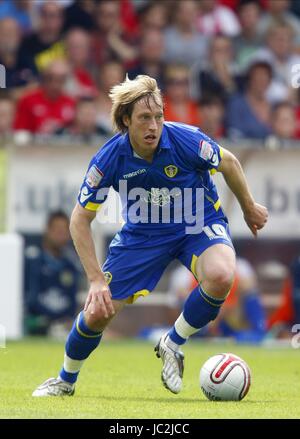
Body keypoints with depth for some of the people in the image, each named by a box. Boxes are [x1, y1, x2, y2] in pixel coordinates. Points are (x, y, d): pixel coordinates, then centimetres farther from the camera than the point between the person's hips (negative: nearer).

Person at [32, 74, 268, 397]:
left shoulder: (185, 140, -27)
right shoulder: (109, 159, -24)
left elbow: (228, 162, -5)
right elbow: (80, 219, -13)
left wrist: (249, 208, 9)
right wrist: (96, 280, -20)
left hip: (198, 224, -1)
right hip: (142, 234, 1)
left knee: (220, 276, -34)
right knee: (97, 312, -3)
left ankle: (172, 345, -8)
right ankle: (66, 380, 28)